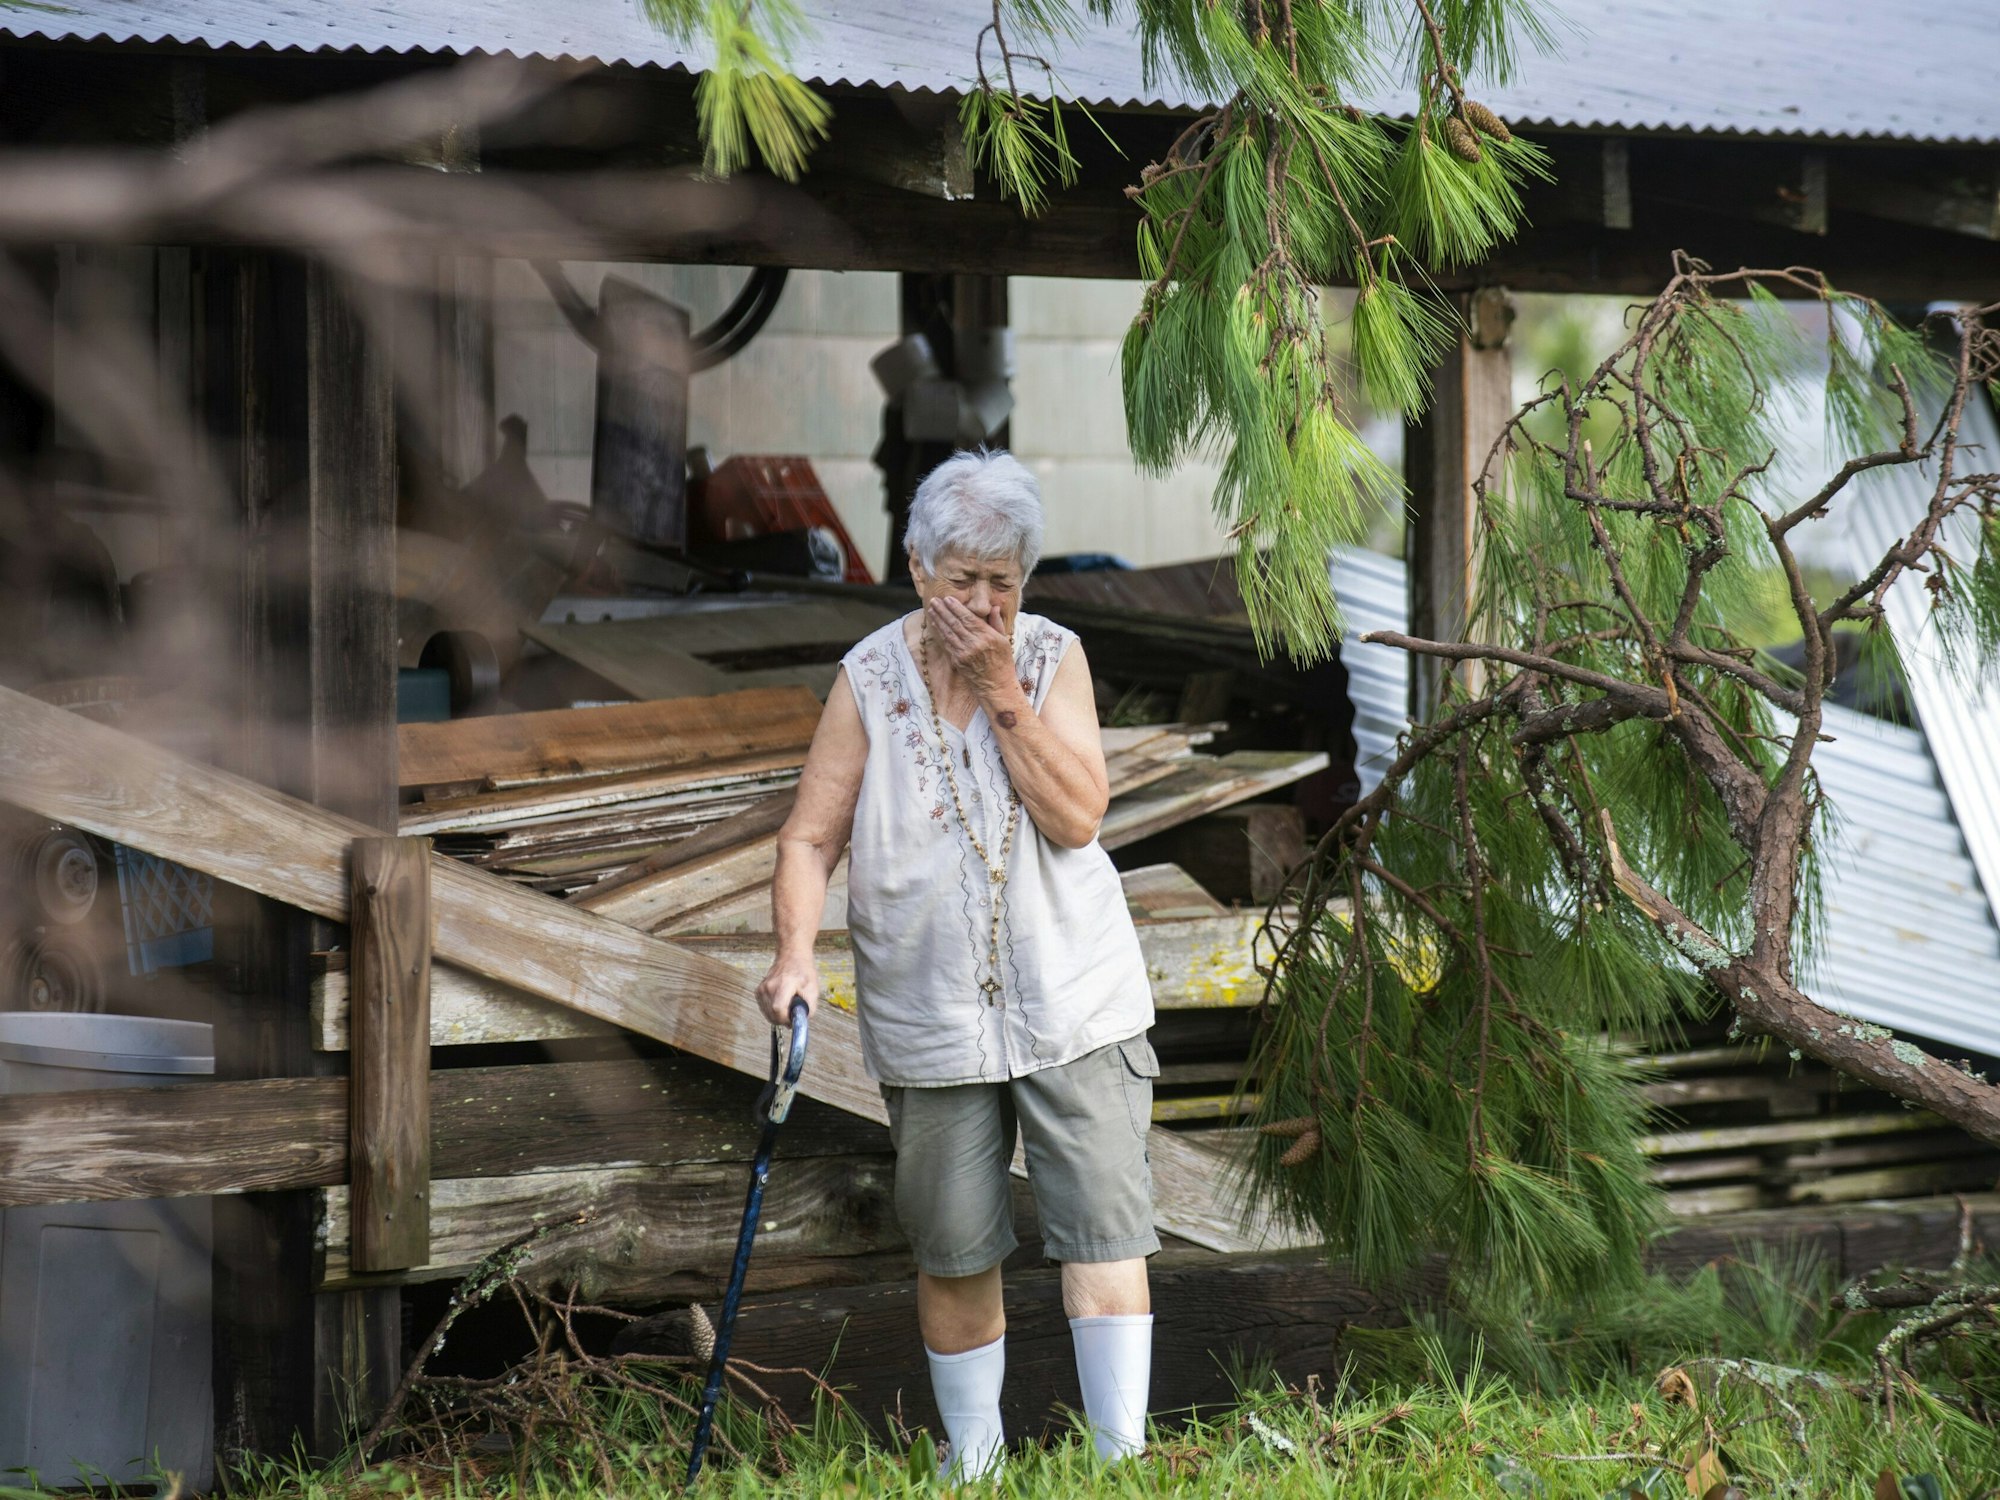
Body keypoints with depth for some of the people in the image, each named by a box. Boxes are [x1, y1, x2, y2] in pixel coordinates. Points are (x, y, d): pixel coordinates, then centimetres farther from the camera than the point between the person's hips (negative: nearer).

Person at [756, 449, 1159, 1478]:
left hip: (1071, 1004, 0)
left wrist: (1001, 690, -16)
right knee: (953, 1256, 7)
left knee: (1103, 1229, -8)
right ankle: (973, 1467, 21)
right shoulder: (870, 680, -1)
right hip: (930, 1020, 0)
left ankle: (1121, 1458, -5)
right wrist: (794, 954, -18)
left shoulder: (1054, 660, 0)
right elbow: (811, 836, -2)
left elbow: (1077, 817, -12)